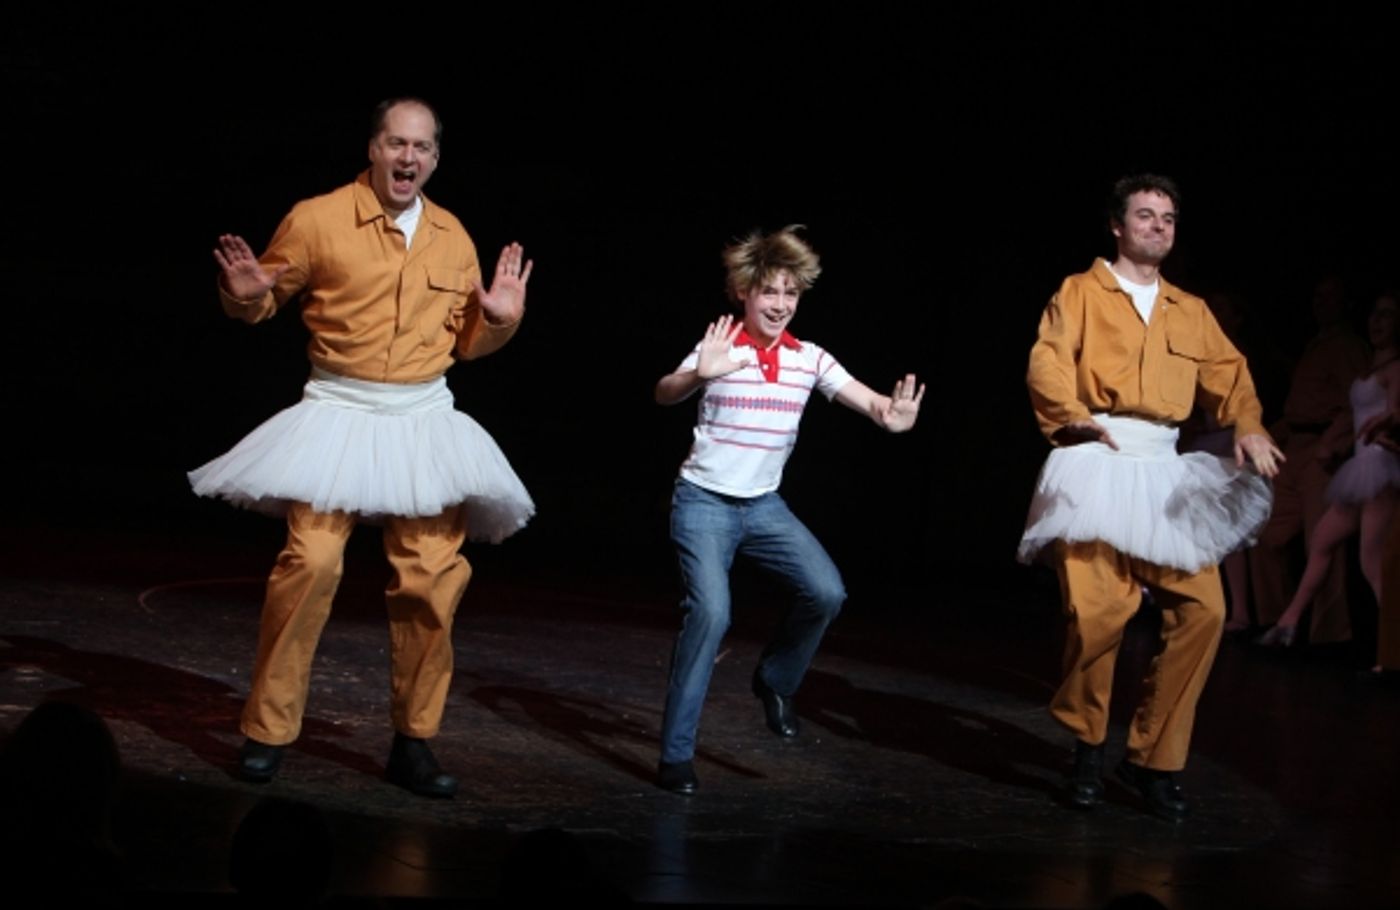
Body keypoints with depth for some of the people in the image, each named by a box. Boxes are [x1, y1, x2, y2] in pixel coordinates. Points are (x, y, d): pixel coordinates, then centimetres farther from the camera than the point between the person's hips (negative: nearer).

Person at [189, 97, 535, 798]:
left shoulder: (453, 238, 10)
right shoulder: (318, 219, -3)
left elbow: (465, 341, 18)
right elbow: (264, 302, 5)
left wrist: (500, 319, -2)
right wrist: (245, 296, -17)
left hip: (424, 422, 4)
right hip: (338, 414, -4)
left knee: (433, 578, -1)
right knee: (311, 562, -16)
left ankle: (413, 742, 11)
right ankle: (267, 733, -3)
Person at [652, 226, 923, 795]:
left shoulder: (808, 358, 1)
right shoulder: (720, 350, -11)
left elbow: (856, 394, -11)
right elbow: (664, 394, -24)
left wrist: (888, 412, -35)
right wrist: (700, 375, -46)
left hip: (764, 505, 5)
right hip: (704, 501, -5)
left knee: (826, 592, -11)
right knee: (711, 612, -19)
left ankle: (775, 681, 18)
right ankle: (675, 755, -8)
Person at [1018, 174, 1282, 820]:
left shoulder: (1191, 311, 21)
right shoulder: (1081, 292, 6)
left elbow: (1227, 373, 13)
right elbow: (1047, 364, -6)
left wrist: (1248, 426, -6)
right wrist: (1080, 421, -22)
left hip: (1168, 472, 5)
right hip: (1099, 464, -5)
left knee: (1202, 608, -5)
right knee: (1100, 608, -17)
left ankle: (1153, 759, 6)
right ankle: (1087, 745, 6)